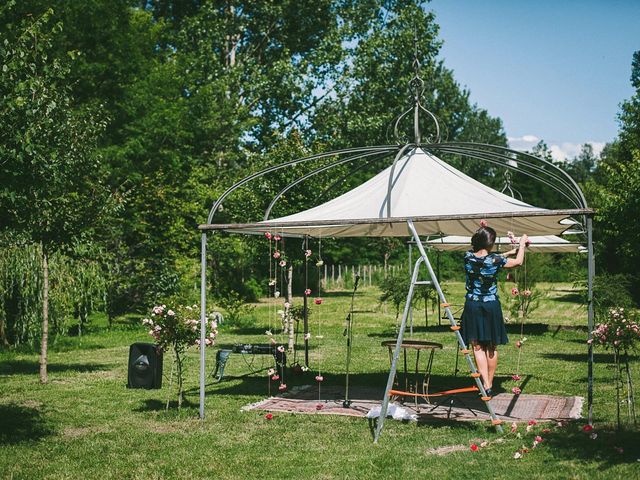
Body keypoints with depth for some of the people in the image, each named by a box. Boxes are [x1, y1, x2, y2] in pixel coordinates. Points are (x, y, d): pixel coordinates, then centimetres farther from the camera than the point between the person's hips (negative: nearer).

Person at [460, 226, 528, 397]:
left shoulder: (468, 257, -5)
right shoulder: (495, 260, -14)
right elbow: (518, 261, 4)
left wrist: (511, 251, 25)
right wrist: (522, 244, 21)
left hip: (472, 305, 2)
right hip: (491, 306, -2)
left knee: (478, 347, 4)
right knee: (491, 348, 12)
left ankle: (485, 386, -6)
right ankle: (489, 385, 20)